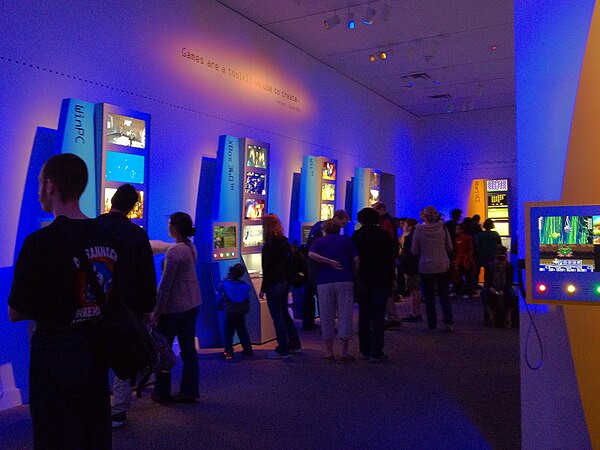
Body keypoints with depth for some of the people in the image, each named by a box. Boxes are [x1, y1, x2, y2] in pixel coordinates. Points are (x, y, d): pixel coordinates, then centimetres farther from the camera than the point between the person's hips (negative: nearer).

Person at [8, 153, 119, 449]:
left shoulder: (41, 241, -18)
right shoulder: (106, 237, 2)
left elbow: (15, 313, -12)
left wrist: (41, 307, 6)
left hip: (56, 354, -6)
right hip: (95, 354, 6)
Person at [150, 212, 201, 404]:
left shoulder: (175, 251, -20)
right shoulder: (191, 247, 6)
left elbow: (165, 284, -20)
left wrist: (157, 312, -14)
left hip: (174, 307, -8)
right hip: (192, 304, 8)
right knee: (188, 348, 11)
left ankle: (162, 393, 17)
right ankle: (189, 391, 19)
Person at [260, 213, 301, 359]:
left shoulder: (270, 244, -17)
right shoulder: (285, 241, 8)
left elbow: (268, 269, -18)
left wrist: (263, 289, -13)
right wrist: (288, 280, 19)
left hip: (274, 284, -9)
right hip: (285, 282, 9)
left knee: (277, 317, 1)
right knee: (284, 314, 19)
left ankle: (283, 350, 8)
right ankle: (294, 345, 27)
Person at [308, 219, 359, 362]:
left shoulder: (320, 242, 11)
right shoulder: (347, 240, 10)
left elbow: (311, 254, -10)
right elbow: (356, 260, -1)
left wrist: (329, 261, -8)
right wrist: (356, 275, 10)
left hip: (324, 283, 1)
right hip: (345, 281, -1)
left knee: (327, 317, 8)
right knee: (345, 316, 4)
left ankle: (329, 353, 12)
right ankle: (344, 353, 5)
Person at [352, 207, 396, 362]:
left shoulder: (356, 235, 3)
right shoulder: (384, 234, 0)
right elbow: (390, 259, -1)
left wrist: (355, 279, 6)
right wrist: (391, 279, 4)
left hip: (362, 281, 2)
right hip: (381, 280, -2)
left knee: (364, 315, 11)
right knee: (378, 316, -2)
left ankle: (365, 350, 16)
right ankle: (376, 352, -5)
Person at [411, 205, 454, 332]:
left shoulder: (418, 230, -11)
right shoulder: (442, 228, -5)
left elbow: (415, 251, -4)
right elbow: (449, 247, 3)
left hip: (426, 267, -2)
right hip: (443, 266, 2)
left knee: (429, 297, 6)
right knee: (444, 295, 15)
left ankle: (432, 325, 8)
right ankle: (448, 322, 9)